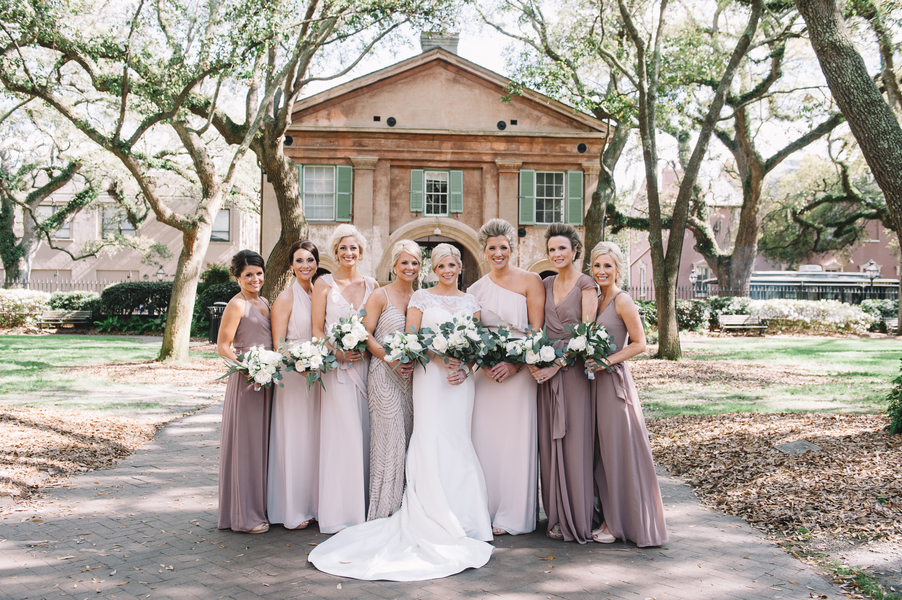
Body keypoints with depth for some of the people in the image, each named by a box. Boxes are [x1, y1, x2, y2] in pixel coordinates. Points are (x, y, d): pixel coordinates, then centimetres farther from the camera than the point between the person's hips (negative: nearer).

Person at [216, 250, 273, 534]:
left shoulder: (264, 302, 14)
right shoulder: (237, 305, -9)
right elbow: (222, 346, -12)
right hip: (246, 380, -8)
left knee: (262, 442, 13)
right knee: (245, 443, -1)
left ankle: (261, 507, 24)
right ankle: (244, 514, 7)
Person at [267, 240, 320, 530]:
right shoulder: (286, 298, -8)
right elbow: (278, 344, -12)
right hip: (292, 374, -6)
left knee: (315, 439, 11)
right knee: (294, 439, -1)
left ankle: (312, 503, 23)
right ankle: (292, 510, 9)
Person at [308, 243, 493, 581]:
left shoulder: (470, 302, 14)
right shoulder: (421, 298, 4)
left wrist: (465, 368, -5)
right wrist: (440, 357, -15)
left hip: (461, 379, 3)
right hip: (430, 377, -3)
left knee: (457, 445, 2)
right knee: (432, 442, -9)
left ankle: (461, 519, 9)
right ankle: (434, 520, -4)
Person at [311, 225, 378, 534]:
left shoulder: (372, 284, 11)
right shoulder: (324, 284, 3)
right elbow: (317, 329, 1)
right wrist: (335, 353, -14)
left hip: (366, 365, 3)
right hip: (336, 367, -3)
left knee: (364, 434, 4)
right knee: (343, 435, -6)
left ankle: (363, 507, 14)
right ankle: (339, 512, 2)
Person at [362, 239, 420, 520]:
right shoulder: (381, 296, -2)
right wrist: (390, 358, -16)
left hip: (411, 376, 5)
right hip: (385, 374, -5)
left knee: (408, 438, 6)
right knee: (390, 438, -8)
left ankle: (405, 509, 15)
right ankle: (384, 510, 0)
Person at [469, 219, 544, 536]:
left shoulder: (530, 281, -1)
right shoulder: (477, 288, 12)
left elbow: (537, 331, -6)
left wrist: (515, 364, -16)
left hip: (518, 370, -4)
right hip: (486, 372, 4)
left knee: (515, 440, -1)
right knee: (485, 439, 4)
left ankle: (511, 516, 10)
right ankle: (486, 511, 14)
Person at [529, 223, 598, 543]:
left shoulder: (586, 285, -5)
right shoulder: (546, 284, 13)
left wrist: (558, 364, -16)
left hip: (575, 369, -6)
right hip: (548, 369, 6)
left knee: (575, 442, -3)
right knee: (550, 443, 6)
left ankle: (577, 520, 7)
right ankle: (557, 516, 16)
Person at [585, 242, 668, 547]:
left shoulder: (622, 300, -11)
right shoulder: (598, 300, 13)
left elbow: (639, 344, -12)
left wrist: (607, 361, -18)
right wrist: (591, 363, 6)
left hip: (615, 380, -8)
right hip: (598, 381, 8)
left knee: (618, 451, -1)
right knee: (602, 451, 11)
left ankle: (619, 523, 9)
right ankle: (608, 518, 21)